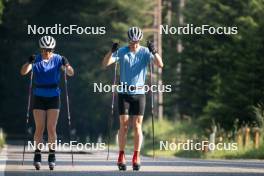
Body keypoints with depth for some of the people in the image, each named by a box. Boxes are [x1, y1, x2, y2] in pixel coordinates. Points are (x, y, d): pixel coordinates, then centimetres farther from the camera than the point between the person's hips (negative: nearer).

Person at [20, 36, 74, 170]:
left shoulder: (58, 59, -4)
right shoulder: (36, 60, -4)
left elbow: (71, 73, -9)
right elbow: (23, 72, -15)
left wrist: (66, 65, -30)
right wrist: (29, 62, -35)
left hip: (53, 97, 0)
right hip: (39, 97, 0)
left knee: (51, 128, -3)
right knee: (39, 128, -2)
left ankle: (52, 155, 5)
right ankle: (37, 154, 7)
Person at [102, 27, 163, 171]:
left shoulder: (145, 52, -1)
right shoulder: (122, 51, -1)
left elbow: (160, 64, -13)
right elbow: (105, 64, -10)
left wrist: (154, 52, -30)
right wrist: (111, 51, -27)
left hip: (139, 93, 0)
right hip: (124, 92, 0)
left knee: (137, 125, -1)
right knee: (123, 125, -3)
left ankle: (136, 158, 4)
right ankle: (121, 157, 2)